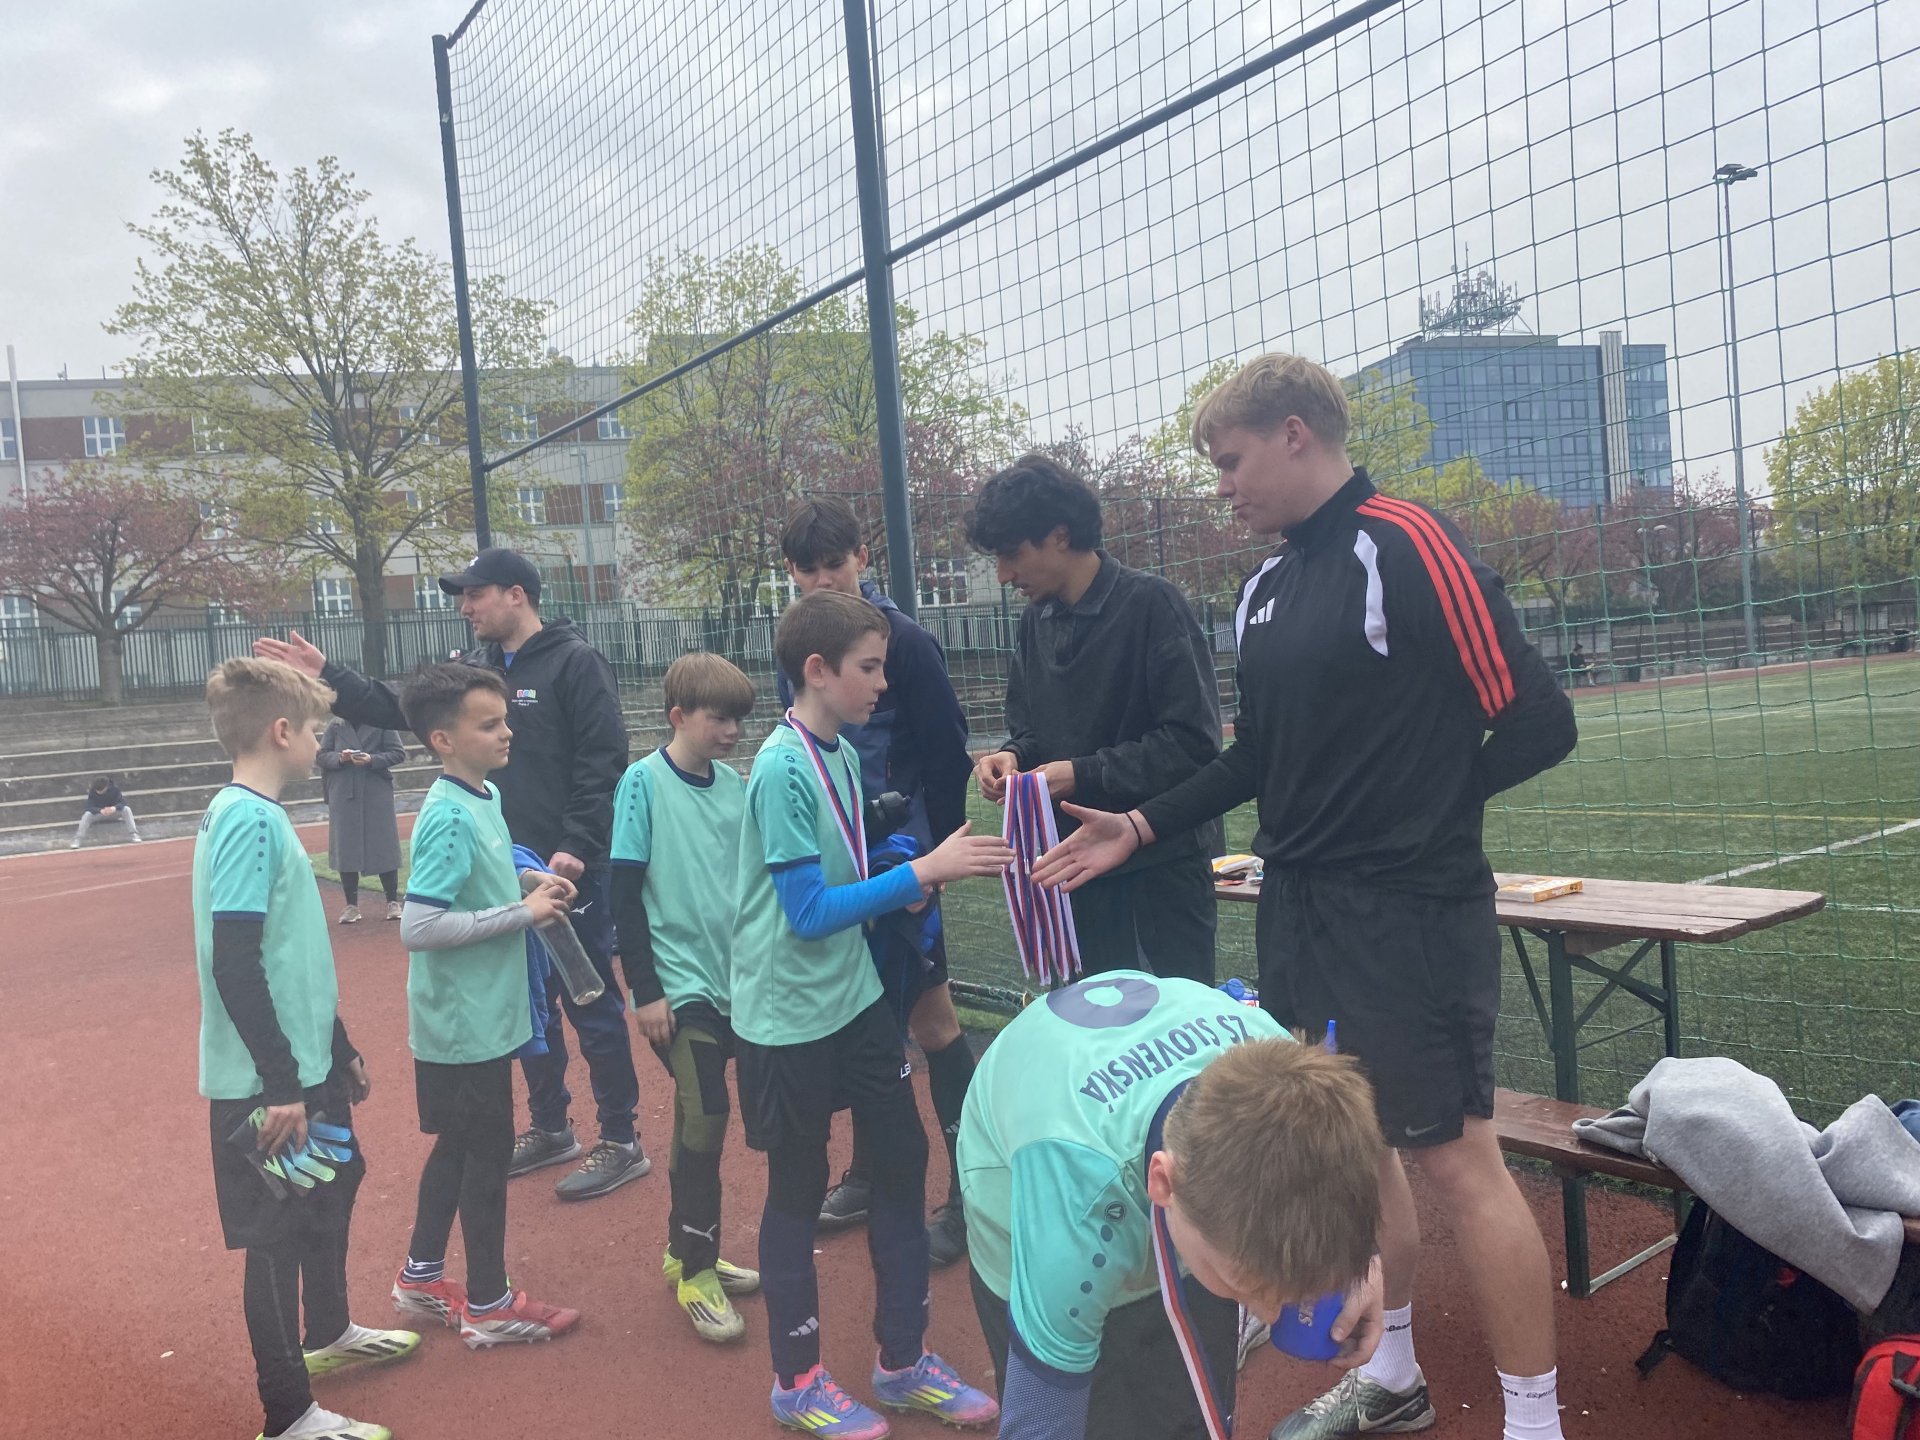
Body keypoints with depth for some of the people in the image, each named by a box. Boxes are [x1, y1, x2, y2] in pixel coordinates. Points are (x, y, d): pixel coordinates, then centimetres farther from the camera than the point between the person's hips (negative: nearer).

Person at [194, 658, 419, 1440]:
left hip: (305, 1067, 10)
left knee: (332, 1192, 24)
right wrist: (278, 1083, -23)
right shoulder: (248, 821, -20)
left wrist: (338, 1049, 23)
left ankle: (329, 1333, 45)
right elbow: (233, 966, -25)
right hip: (267, 1084, -10)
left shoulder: (259, 815, 10)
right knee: (277, 1235, 2)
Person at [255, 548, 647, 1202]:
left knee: (591, 1004, 0)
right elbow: (400, 707, 9)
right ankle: (549, 1128, 31)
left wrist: (577, 848, -21)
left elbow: (603, 763, -16)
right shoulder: (474, 668, 12)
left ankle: (621, 1143, 11)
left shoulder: (575, 662, -11)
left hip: (569, 871, -8)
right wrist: (326, 675, 0)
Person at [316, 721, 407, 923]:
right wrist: (339, 758, -14)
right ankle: (351, 905, 14)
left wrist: (372, 760, -16)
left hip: (377, 796, -2)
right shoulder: (336, 727, 6)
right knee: (345, 849, 3)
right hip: (344, 797, 2)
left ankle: (393, 902, 14)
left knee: (384, 847, 2)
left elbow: (399, 753, -1)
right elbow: (321, 756, 7)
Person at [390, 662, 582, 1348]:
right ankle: (489, 1305, 19)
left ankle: (421, 1276, 36)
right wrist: (523, 912, -22)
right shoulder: (449, 818, -22)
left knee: (458, 1145, 20)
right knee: (487, 1152, 4)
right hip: (465, 1024, -9)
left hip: (480, 1016, 9)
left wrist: (530, 886, 1)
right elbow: (417, 926, -27)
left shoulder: (485, 798, 6)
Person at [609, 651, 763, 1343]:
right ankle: (695, 1270, 8)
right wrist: (644, 991, -11)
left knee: (700, 1116, 14)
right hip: (679, 983, -5)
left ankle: (688, 1250, 29)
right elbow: (624, 892, -10)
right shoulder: (645, 781, -9)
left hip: (731, 977, 5)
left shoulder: (733, 782, 5)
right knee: (705, 1115, -8)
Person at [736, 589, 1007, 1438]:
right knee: (798, 1190, 8)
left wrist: (926, 875, -2)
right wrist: (921, 871, -23)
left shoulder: (841, 754, 3)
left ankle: (903, 1360, 29)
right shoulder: (782, 769, -20)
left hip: (854, 998, 8)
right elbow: (808, 911, -23)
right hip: (789, 1016, -8)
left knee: (903, 1160, 12)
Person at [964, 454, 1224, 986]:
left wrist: (1084, 774, -19)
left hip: (1162, 860, -6)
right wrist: (1013, 756, -6)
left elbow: (1194, 740, -19)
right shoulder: (1036, 621, 8)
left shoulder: (1150, 604, -15)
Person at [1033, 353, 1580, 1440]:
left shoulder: (1408, 546, -14)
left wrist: (1424, 810, -6)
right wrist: (1143, 827, 12)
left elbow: (1536, 717, -15)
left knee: (1457, 1160, -1)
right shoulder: (1268, 584, 11)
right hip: (1300, 909, 8)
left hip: (1412, 913, -8)